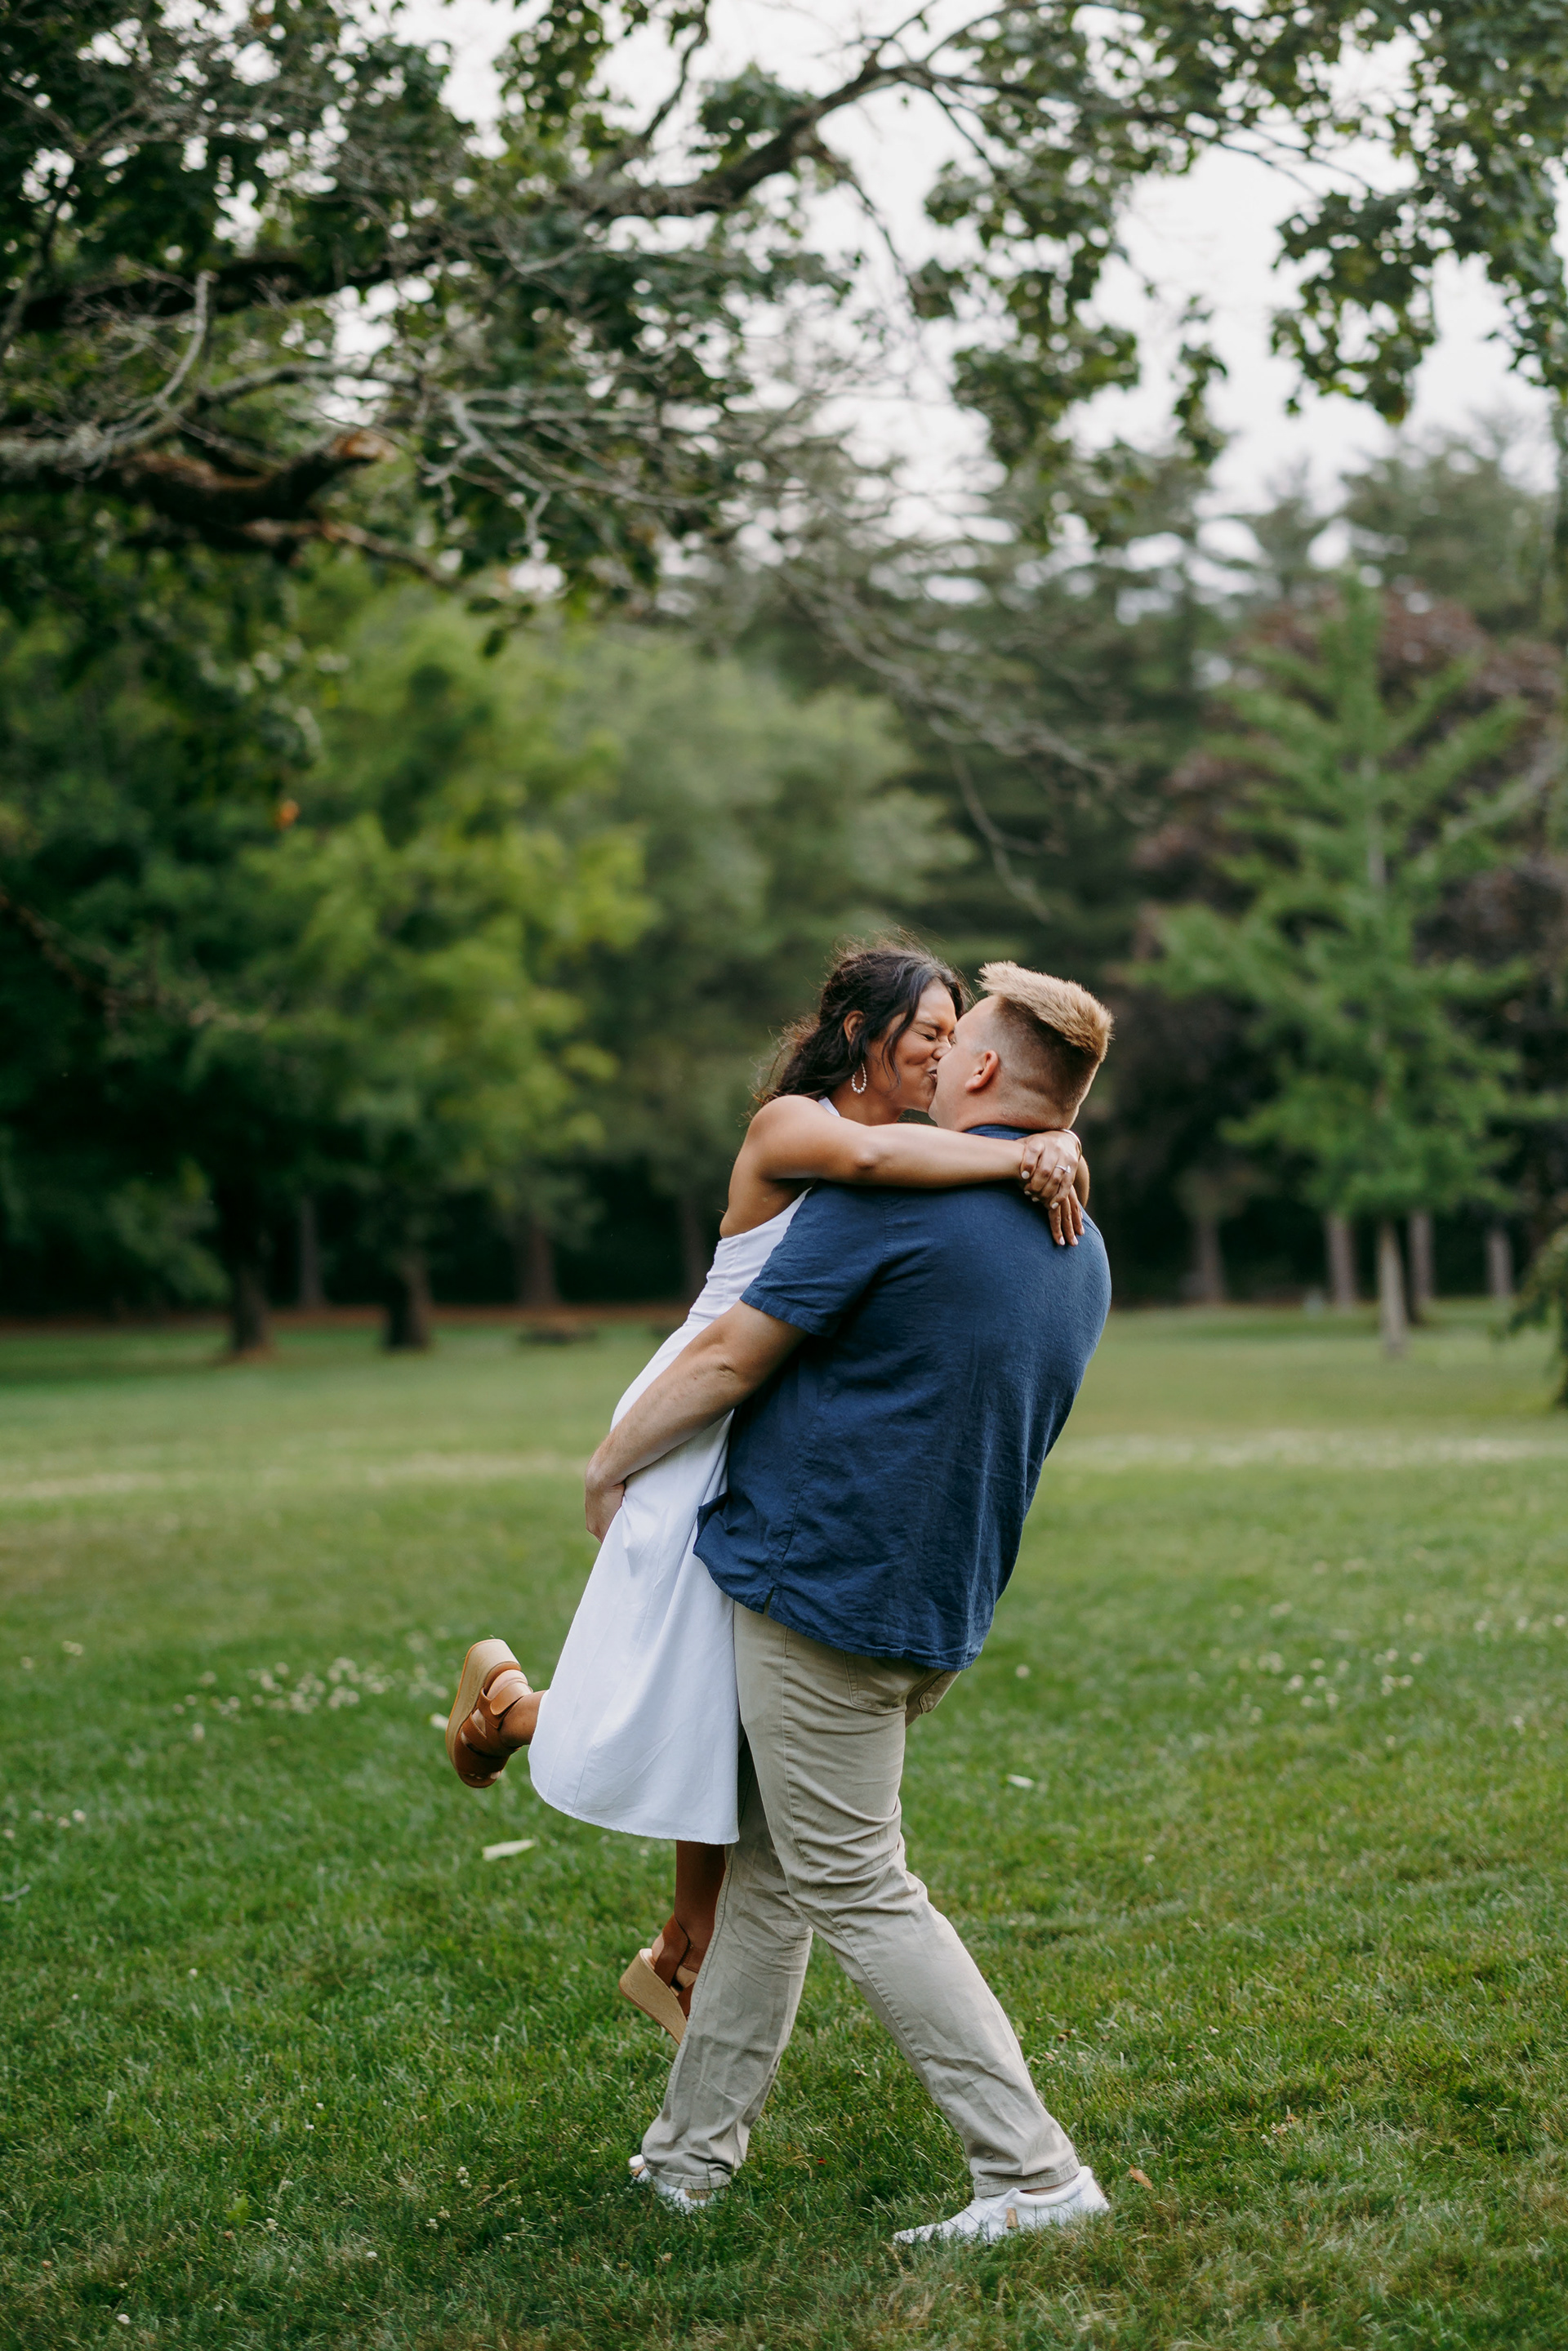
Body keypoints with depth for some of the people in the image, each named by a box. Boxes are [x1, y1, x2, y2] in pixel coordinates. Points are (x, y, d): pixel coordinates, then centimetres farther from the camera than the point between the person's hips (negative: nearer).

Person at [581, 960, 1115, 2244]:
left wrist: (611, 1462, 4)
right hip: (939, 1609, 9)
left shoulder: (893, 1194, -16)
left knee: (855, 1890, -3)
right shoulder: (1083, 1257, 10)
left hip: (824, 1583, -9)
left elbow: (731, 1356, -11)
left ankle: (1035, 2171, -4)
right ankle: (694, 2149, 26)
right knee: (770, 1866, 18)